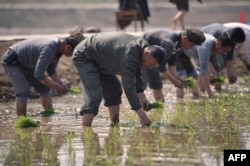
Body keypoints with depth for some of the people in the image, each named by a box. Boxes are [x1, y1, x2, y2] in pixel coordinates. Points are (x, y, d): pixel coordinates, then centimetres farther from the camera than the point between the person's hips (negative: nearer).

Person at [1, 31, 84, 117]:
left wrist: (61, 84, -10)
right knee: (23, 92, -20)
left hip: (25, 63, 10)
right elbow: (39, 75, -35)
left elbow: (51, 70, 5)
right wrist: (57, 87, -25)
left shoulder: (58, 48, -6)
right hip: (11, 61, -10)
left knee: (44, 88, 9)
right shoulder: (49, 48, -36)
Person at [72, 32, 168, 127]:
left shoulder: (143, 46, -5)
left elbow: (136, 76, 7)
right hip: (83, 57, -10)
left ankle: (114, 126, 15)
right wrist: (142, 115, -34)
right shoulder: (129, 54, -35)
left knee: (114, 90, 11)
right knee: (93, 94, -22)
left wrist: (141, 96, -5)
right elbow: (128, 86, -35)